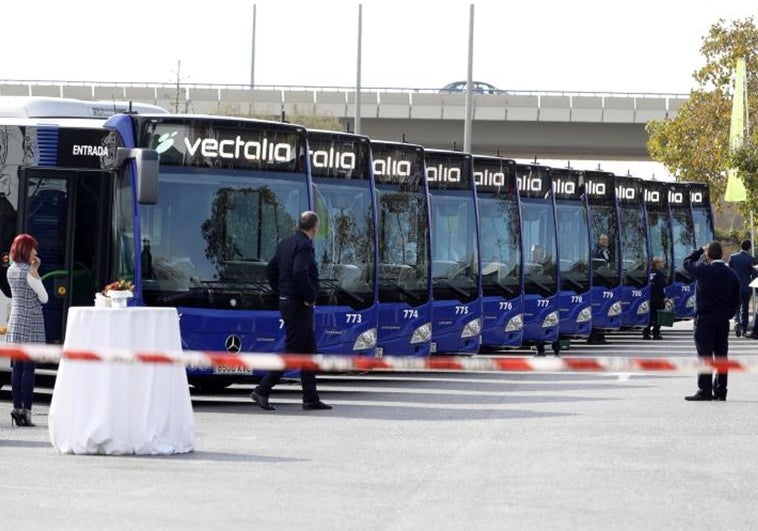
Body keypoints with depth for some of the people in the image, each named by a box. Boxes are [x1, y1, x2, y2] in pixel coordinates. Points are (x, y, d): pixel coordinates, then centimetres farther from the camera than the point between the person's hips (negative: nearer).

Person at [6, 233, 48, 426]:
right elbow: (43, 298, -6)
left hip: (15, 322, 7)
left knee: (17, 367, 8)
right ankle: (26, 410, -8)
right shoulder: (29, 271, -13)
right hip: (31, 323, -7)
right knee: (28, 368, -6)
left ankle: (17, 408, 8)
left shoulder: (11, 270, 8)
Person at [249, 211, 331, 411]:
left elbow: (270, 270, 17)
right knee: (292, 351, -6)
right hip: (299, 306, -10)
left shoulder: (285, 244, 12)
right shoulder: (304, 245, -16)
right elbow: (300, 273, -29)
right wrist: (310, 297, -17)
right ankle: (262, 391, -6)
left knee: (309, 351, 13)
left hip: (287, 302, 10)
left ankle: (311, 398, 15)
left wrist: (282, 292, 17)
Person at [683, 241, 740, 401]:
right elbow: (736, 300, 6)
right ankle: (720, 391, 11)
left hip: (704, 318, -5)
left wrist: (700, 250, 16)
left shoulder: (704, 271, -13)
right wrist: (728, 315, 16)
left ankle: (705, 391, -7)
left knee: (705, 355, -4)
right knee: (721, 355, 9)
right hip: (723, 320, 5)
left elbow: (687, 262, 6)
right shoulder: (731, 274, 3)